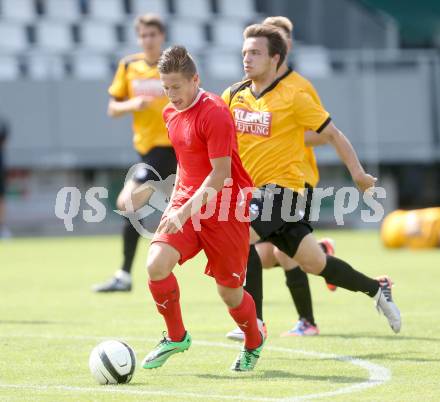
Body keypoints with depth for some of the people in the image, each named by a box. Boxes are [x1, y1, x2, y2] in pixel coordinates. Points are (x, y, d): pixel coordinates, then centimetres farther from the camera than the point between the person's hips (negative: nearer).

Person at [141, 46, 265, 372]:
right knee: (156, 264, -18)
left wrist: (185, 211, -27)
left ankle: (253, 343, 32)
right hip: (187, 204, 6)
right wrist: (174, 201, 15)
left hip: (225, 209, -6)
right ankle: (176, 337, 2)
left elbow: (220, 174, -21)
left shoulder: (215, 113, -17)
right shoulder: (171, 113, 8)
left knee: (228, 291, 1)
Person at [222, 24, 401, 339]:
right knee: (313, 263, 11)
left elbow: (331, 133, -3)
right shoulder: (233, 96, 5)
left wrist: (358, 173, -6)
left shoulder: (294, 96, -9)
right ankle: (376, 289, 32)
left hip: (282, 187, -5)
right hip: (248, 190, 5)